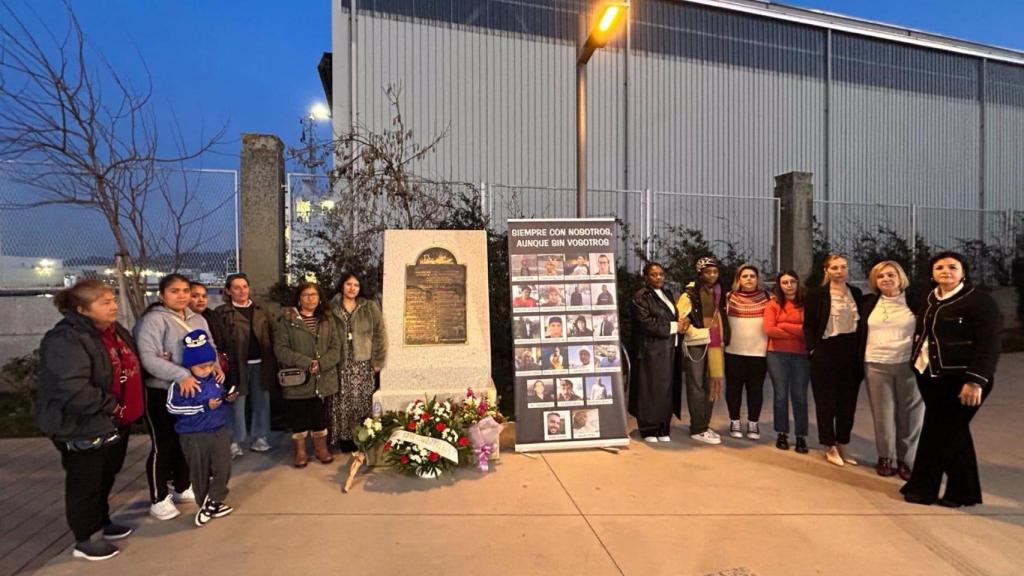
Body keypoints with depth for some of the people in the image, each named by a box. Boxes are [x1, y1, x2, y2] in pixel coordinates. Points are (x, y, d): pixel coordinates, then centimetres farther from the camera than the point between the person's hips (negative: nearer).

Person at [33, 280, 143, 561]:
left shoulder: (116, 331, 4)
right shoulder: (65, 340, -25)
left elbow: (130, 368, 21)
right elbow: (72, 390, -32)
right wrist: (111, 406, -23)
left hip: (114, 422, 9)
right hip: (82, 427, -9)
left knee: (106, 477, 23)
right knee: (85, 483, 7)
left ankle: (101, 522, 42)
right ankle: (85, 539, 25)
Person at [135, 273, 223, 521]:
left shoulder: (198, 320, 9)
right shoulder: (153, 320, -14)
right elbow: (148, 358, -24)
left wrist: (215, 366, -8)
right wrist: (181, 375, -32)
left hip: (193, 390, 7)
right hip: (162, 393, -7)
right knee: (163, 446, 3)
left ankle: (183, 488, 34)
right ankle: (158, 500, 17)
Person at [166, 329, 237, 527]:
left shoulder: (214, 379, 0)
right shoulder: (180, 383, -16)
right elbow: (173, 407, -17)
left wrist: (228, 398, -8)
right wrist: (205, 406, -22)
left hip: (220, 430, 4)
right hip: (194, 435, -4)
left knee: (223, 468, 3)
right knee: (200, 473, 11)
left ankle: (211, 504, 18)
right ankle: (208, 505, 28)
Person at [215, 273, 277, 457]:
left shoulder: (261, 310, 11)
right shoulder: (222, 312, 0)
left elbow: (271, 336, 9)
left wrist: (273, 362, 1)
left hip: (260, 363, 4)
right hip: (237, 364, -3)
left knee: (261, 401, 10)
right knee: (238, 403, 3)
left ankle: (260, 437, 21)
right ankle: (235, 442, 14)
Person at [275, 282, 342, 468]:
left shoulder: (328, 318, 7)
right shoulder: (287, 319, -4)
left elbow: (336, 346, 2)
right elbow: (280, 348, -11)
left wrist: (321, 364, -15)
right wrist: (306, 363, -19)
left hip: (323, 379, 3)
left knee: (320, 415, 12)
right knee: (298, 416, 8)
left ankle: (321, 448, 27)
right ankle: (300, 451, 23)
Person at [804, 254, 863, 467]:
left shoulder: (856, 293, 10)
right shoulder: (816, 295, -3)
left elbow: (862, 323, 12)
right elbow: (808, 326, -5)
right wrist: (813, 350, -13)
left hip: (851, 355, 4)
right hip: (825, 354, -4)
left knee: (848, 402, 10)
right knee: (826, 402, 4)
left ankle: (842, 445, 23)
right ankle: (830, 447, 16)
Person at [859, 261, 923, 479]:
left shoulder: (915, 300, 0)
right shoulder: (868, 302, 6)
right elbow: (860, 332, 12)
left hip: (909, 365, -1)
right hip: (876, 365, 2)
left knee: (910, 415, 5)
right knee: (883, 415, 7)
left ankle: (908, 460, 17)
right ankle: (887, 458, 20)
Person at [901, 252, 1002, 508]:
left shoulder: (979, 301, -9)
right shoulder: (929, 301, 12)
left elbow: (989, 344, -15)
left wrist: (975, 381, -21)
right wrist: (918, 369, 11)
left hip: (960, 379, -7)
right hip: (931, 377, 7)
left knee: (938, 431, -3)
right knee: (953, 431, 13)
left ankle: (922, 487, 10)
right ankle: (963, 492, 23)